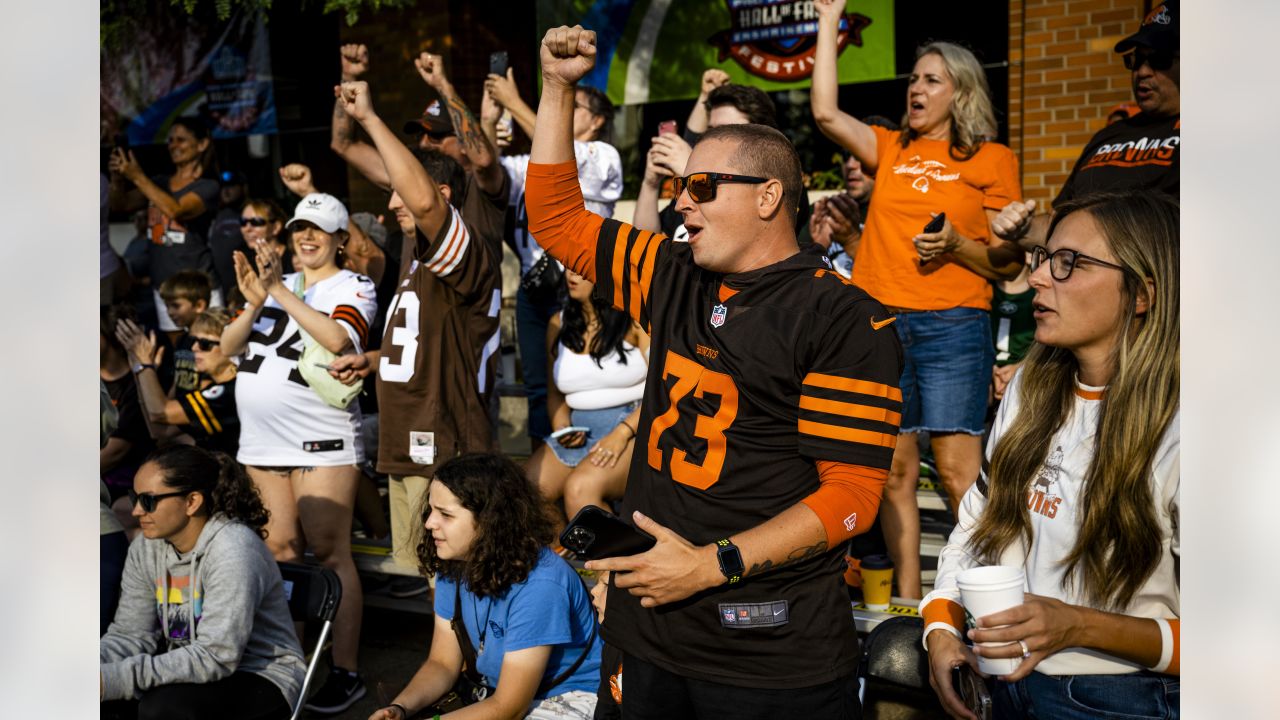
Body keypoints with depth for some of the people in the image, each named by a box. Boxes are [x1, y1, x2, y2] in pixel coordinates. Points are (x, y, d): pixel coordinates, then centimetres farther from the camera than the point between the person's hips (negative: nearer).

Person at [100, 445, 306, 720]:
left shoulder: (233, 550, -23)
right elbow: (130, 634, 0)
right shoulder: (145, 548, 1)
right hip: (188, 670, 7)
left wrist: (116, 679, -33)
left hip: (261, 679, -7)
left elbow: (216, 656, -28)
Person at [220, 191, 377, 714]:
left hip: (321, 445, -5)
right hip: (261, 442, 6)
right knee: (278, 551, 11)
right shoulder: (272, 283, 16)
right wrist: (253, 303, -9)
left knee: (328, 553, -5)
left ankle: (345, 672, 0)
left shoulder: (354, 287, 0)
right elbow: (228, 348, 9)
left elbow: (338, 339, -20)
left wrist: (279, 292, -19)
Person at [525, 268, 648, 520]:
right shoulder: (559, 324, 11)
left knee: (580, 488, -31)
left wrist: (622, 433, -20)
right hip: (577, 436, 6)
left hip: (633, 431, -5)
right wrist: (561, 427, 0)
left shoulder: (634, 319, -5)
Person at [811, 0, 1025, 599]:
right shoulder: (891, 150, 16)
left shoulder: (992, 160, 6)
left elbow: (1010, 263, 4)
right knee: (893, 469, 5)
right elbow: (825, 112, 2)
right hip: (879, 321, 4)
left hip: (951, 324, -3)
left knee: (958, 471, -8)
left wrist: (956, 246, -15)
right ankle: (906, 600, 14)